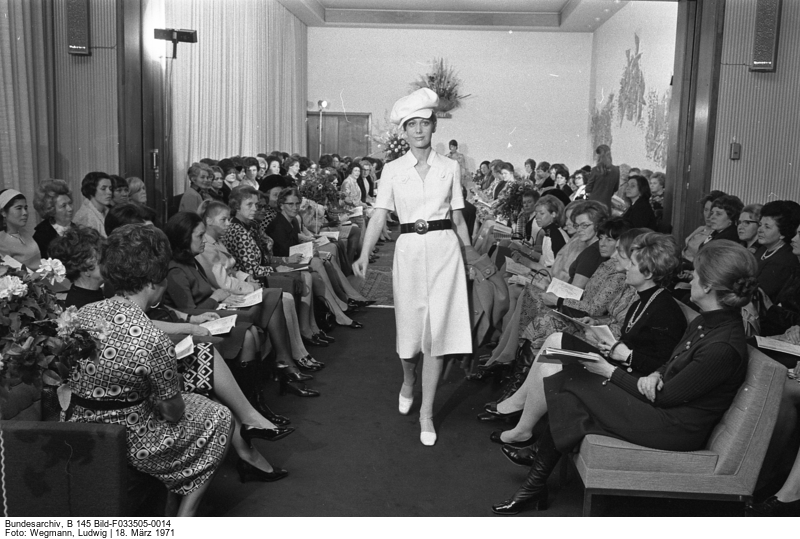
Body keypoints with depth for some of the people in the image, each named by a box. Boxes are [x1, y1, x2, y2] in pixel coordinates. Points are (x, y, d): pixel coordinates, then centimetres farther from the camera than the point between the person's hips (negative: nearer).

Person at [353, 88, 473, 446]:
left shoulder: (450, 168, 6)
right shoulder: (392, 170, 4)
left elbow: (458, 217, 10)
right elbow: (379, 216, -2)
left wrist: (471, 254, 11)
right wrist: (365, 254, -13)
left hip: (444, 249, 0)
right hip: (409, 250, 0)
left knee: (437, 330, -2)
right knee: (409, 327, 7)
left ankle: (426, 412, 7)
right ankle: (408, 382, 41)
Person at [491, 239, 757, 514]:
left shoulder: (723, 347, -26)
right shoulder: (705, 322, 4)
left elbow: (664, 397, -20)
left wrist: (610, 372, -11)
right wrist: (654, 375, -8)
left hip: (677, 430, -9)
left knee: (575, 383, -10)